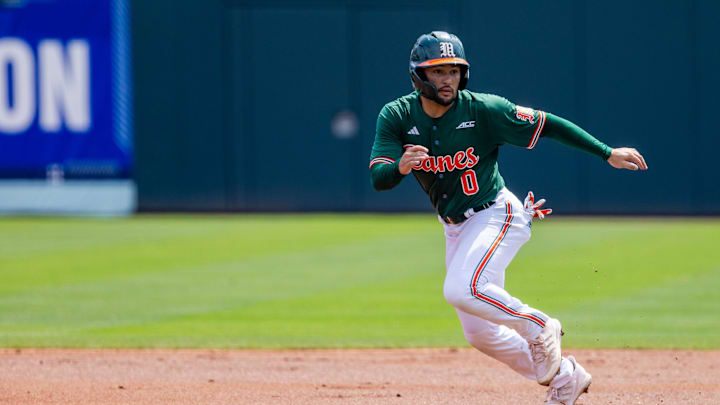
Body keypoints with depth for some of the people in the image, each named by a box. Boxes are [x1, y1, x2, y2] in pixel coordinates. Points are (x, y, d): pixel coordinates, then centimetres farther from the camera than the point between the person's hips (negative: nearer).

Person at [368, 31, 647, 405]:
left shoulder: (484, 110, -17)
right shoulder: (397, 117, -9)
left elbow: (548, 125, -12)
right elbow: (377, 178, -17)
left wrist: (607, 153, -16)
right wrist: (400, 166, -41)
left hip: (496, 215, -5)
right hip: (455, 230, 6)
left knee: (461, 290, -31)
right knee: (479, 334, 7)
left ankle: (539, 327, -7)